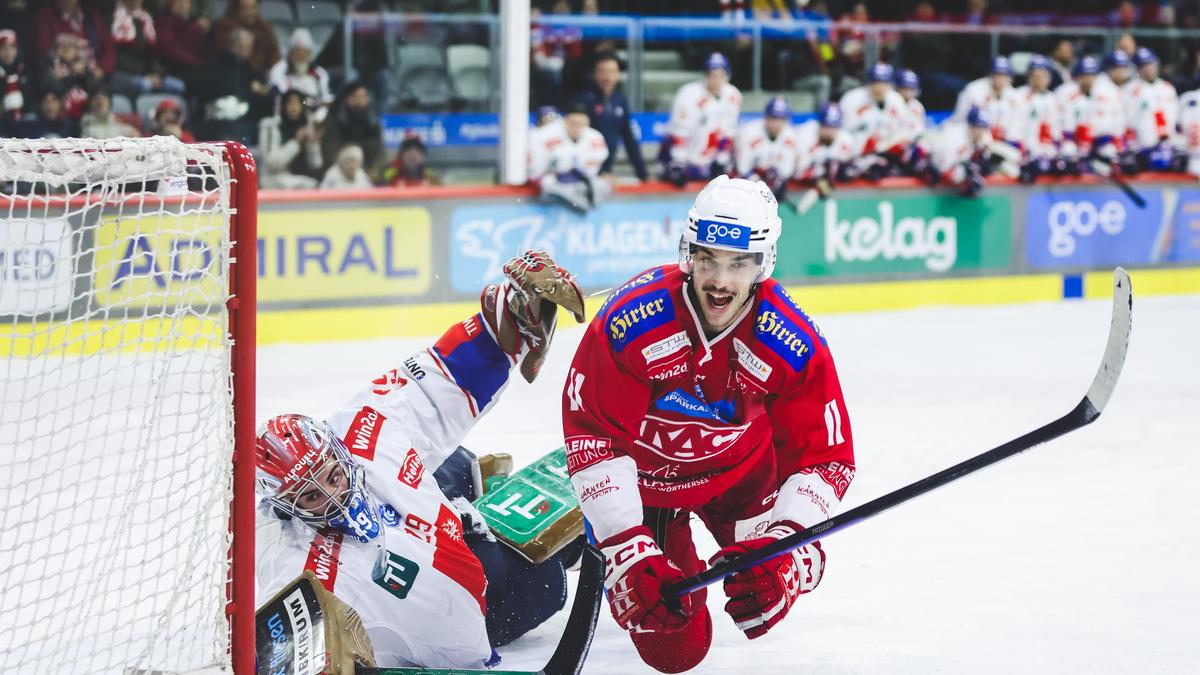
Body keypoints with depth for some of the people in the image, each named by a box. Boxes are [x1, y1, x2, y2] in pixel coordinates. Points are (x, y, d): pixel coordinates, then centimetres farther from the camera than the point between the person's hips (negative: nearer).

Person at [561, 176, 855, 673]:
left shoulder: (795, 346, -25)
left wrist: (785, 546, -36)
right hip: (642, 471, -3)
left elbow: (824, 457, -19)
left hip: (738, 468, 3)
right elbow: (594, 436, -27)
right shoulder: (629, 320, -32)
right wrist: (627, 551, -34)